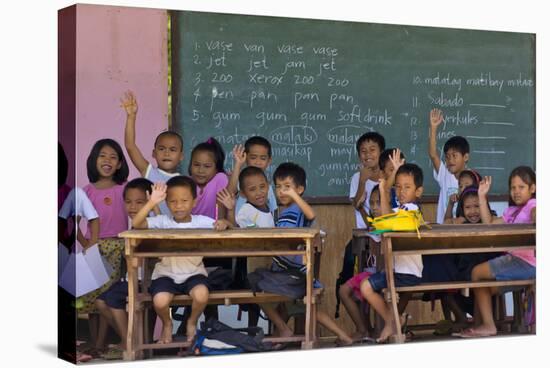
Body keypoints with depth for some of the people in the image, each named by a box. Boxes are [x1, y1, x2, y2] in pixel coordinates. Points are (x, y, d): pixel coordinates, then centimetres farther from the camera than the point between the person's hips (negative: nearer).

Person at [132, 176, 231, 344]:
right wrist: (152, 202, -27)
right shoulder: (162, 222, -4)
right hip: (166, 273, 0)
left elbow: (221, 225, -4)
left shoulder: (201, 221, -1)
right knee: (160, 301, -28)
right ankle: (167, 324, 12)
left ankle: (192, 323, 6)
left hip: (193, 273, 0)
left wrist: (224, 223, -29)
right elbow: (136, 224, -17)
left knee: (201, 295, -31)